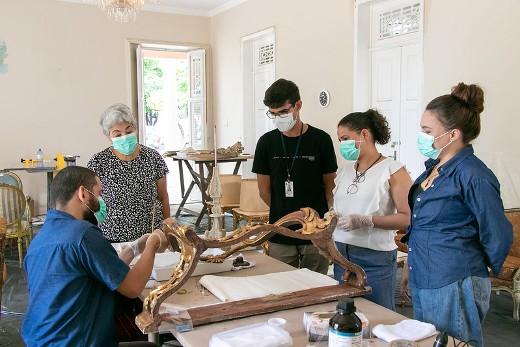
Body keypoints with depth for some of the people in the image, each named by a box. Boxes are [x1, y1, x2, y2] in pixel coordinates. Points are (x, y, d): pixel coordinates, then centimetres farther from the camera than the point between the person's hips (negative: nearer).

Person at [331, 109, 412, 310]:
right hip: (342, 255, 6)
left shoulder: (392, 170, -6)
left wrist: (365, 220, -21)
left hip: (375, 258, -6)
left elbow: (407, 217, -13)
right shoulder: (344, 170, 13)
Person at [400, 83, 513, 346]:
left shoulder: (473, 176, -19)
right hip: (423, 282, 9)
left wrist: (474, 272, 2)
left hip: (453, 288, -9)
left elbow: (498, 236, -12)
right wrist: (412, 266, 19)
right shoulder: (435, 167, 8)